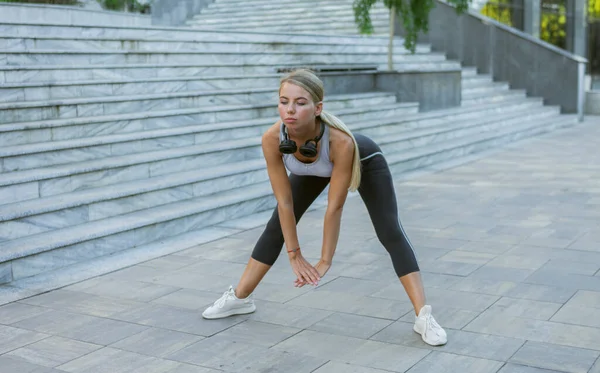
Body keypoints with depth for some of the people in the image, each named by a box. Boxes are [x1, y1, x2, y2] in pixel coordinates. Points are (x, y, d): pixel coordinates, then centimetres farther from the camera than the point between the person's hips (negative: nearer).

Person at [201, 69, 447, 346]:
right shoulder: (272, 139, -37)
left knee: (391, 234, -16)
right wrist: (294, 255, -18)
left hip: (364, 162, -3)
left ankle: (423, 316, -13)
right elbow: (284, 201, -25)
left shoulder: (341, 141, -46)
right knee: (276, 227, 5)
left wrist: (325, 261, -28)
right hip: (313, 169, 4)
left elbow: (335, 207, -35)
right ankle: (239, 298, 21)